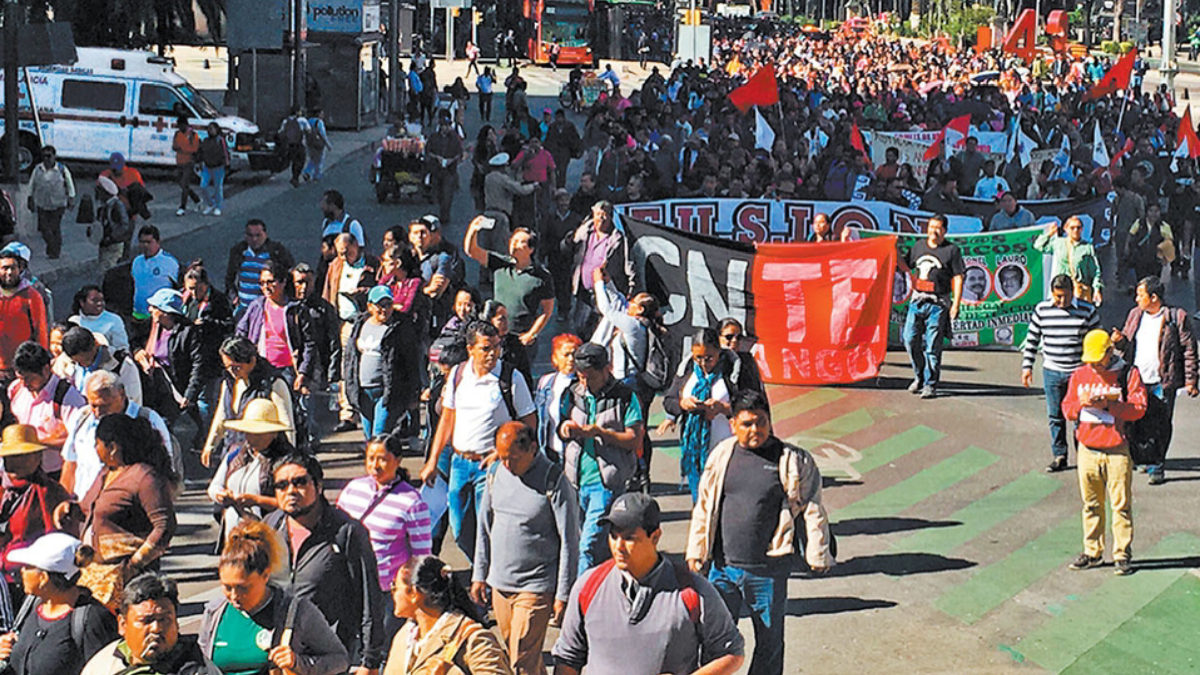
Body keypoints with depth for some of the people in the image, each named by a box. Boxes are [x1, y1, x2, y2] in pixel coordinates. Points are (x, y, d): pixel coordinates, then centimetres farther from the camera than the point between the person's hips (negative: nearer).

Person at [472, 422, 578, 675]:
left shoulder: (554, 481, -14)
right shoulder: (496, 472, 3)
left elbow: (569, 542, -11)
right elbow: (485, 526, 15)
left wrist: (563, 595, -12)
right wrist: (479, 575, 13)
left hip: (536, 588, -6)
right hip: (499, 584, 6)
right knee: (512, 652, 14)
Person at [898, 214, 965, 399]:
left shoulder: (952, 250, 0)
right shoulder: (919, 246, 13)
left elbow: (958, 278, -2)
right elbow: (906, 266, 24)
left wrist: (956, 304, -10)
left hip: (938, 303, -5)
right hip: (917, 300, 5)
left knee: (933, 345, -5)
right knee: (910, 339, 3)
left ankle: (930, 384, 1)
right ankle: (919, 376, 22)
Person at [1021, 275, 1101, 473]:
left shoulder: (1087, 310, -5)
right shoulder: (1042, 310, 0)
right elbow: (1032, 339, 9)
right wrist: (1027, 366, 6)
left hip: (1080, 372, -2)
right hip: (1052, 372, 2)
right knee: (1055, 416, 8)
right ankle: (1059, 456, 19)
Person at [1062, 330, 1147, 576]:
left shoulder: (1128, 374, -3)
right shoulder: (1079, 375, 10)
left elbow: (1138, 408, -9)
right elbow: (1067, 409, 10)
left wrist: (1109, 405, -21)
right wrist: (1081, 404, -12)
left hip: (1117, 450, -4)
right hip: (1087, 451, 4)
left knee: (1121, 504, -2)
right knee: (1091, 504, 10)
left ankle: (1123, 554, 6)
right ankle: (1093, 553, 20)